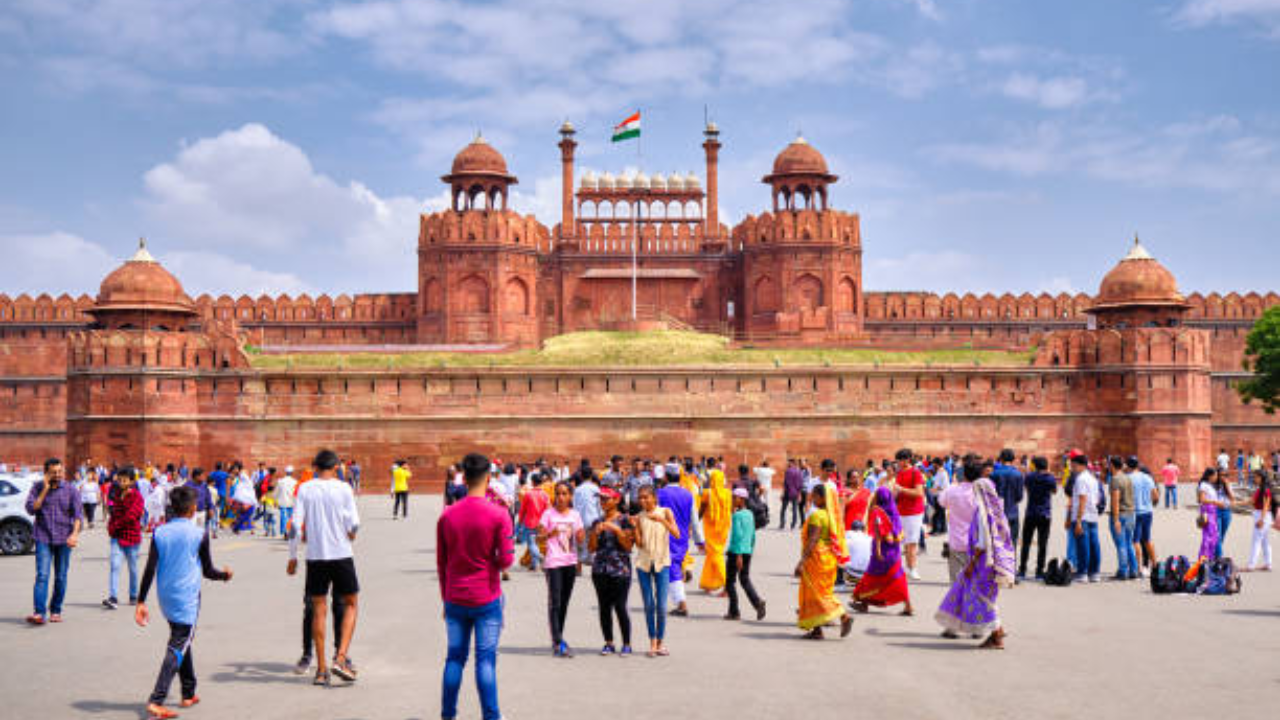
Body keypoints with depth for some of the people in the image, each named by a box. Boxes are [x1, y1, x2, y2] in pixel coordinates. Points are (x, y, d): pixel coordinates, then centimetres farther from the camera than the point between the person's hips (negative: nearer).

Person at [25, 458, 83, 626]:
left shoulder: (70, 489, 0)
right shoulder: (38, 487, 3)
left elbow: (78, 513, -5)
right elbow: (31, 509, -7)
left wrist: (75, 533, -20)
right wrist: (45, 490, -11)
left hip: (63, 538, 1)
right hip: (43, 538, -1)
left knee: (61, 577, 7)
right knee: (42, 576, -12)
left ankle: (56, 611, 20)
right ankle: (39, 613, -19)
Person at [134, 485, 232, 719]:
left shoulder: (159, 533, 2)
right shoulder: (199, 534, -8)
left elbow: (150, 570, -3)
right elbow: (208, 571, -1)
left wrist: (141, 602, 0)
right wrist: (225, 575, 19)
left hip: (166, 598, 5)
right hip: (187, 599, -5)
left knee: (181, 641, 21)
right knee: (177, 649, -6)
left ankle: (188, 694, 29)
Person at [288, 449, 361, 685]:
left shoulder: (305, 489, 0)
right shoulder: (343, 488, -4)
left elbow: (296, 525, -3)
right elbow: (354, 524, -5)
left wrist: (292, 556, 6)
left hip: (315, 556, 2)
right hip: (341, 554, -2)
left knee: (318, 610, 9)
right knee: (350, 604, 12)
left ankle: (321, 669, 11)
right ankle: (340, 658, -3)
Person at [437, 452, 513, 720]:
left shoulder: (447, 515, 0)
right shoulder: (498, 515, -11)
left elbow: (441, 562, 6)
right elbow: (506, 560, -12)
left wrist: (445, 598, 15)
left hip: (455, 600, 3)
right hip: (486, 598, -3)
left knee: (455, 657, 12)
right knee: (486, 659, 1)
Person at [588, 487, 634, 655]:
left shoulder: (624, 520, -2)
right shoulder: (597, 521, 11)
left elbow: (628, 545, -8)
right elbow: (592, 547, 9)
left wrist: (617, 530, -19)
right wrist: (596, 532, -8)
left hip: (620, 570, -5)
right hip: (600, 570, 5)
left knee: (620, 607, -6)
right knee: (604, 608, 6)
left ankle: (626, 644, 4)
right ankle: (609, 643, 16)